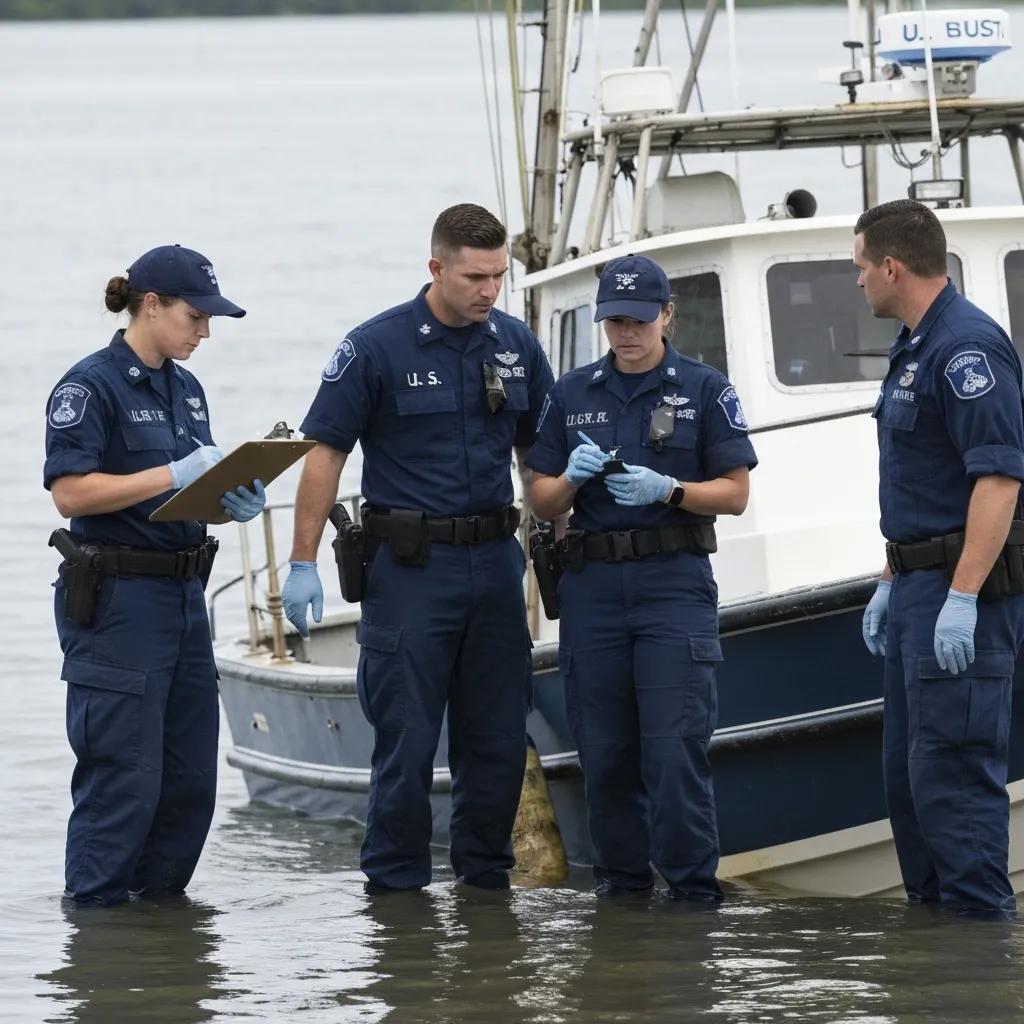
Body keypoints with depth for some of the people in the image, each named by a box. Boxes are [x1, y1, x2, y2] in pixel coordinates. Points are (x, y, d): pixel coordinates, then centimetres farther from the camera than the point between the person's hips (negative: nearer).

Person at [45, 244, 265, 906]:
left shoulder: (185, 389, 15)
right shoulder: (91, 386, -11)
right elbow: (71, 493, -19)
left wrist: (234, 498, 0)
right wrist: (177, 475, -21)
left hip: (183, 595, 8)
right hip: (115, 600, -8)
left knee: (192, 770, 9)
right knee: (124, 769, -7)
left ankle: (161, 892, 19)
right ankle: (95, 905, 2)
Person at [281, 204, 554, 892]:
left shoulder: (516, 345, 7)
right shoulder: (377, 347, -7)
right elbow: (325, 453, -5)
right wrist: (304, 563, -9)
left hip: (495, 558, 4)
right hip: (410, 567, -4)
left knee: (498, 733, 7)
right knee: (407, 734, -3)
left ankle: (485, 873, 19)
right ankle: (396, 883, 6)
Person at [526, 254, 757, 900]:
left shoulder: (704, 390, 4)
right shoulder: (573, 396, 12)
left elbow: (735, 493, 1)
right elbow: (543, 503, 13)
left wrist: (666, 489, -15)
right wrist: (572, 478, -10)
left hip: (675, 581, -3)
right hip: (592, 583, 3)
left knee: (675, 744, -10)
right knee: (604, 749, 4)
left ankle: (692, 883, -5)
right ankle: (621, 878, 14)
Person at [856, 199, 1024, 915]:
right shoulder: (916, 348, 17)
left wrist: (963, 598, -27)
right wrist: (891, 584, 25)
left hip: (964, 589, -11)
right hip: (918, 586, 11)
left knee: (952, 770, -12)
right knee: (909, 770, 13)